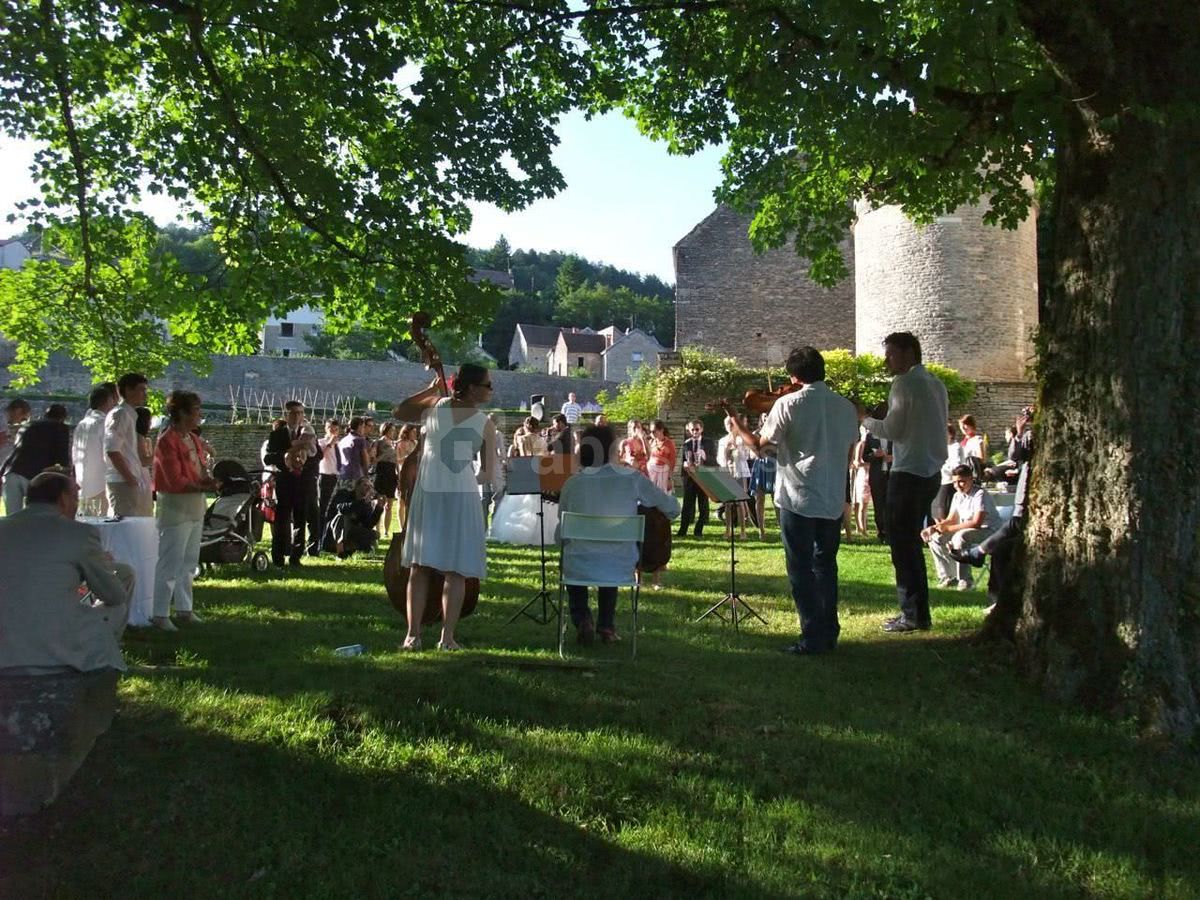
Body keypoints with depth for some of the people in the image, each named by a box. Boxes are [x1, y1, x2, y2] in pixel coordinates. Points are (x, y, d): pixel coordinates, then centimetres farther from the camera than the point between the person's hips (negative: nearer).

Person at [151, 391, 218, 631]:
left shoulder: (192, 439, 12)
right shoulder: (167, 441, -14)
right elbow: (176, 481, -19)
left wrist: (207, 480, -3)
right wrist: (203, 487, -19)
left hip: (195, 506, 9)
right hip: (175, 506, -9)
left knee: (188, 562, 15)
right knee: (170, 563, -6)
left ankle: (184, 608, 25)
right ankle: (159, 614, 0)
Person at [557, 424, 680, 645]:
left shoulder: (573, 483, -4)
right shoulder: (632, 478, -6)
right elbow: (673, 509, 3)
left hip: (579, 568, 0)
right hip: (621, 569, 1)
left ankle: (582, 620, 18)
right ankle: (606, 626, 29)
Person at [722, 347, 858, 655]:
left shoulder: (789, 404, -11)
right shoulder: (846, 407, 4)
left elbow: (759, 445, -5)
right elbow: (848, 454, 12)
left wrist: (739, 429, 12)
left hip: (798, 499, -5)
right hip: (833, 501, 5)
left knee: (801, 569, 3)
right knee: (825, 565, 17)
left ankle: (813, 638, 3)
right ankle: (830, 633, 22)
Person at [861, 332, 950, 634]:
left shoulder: (905, 383, -12)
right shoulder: (935, 384, 14)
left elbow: (892, 430, -15)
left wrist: (865, 419, 2)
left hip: (909, 473, -9)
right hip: (931, 472, 9)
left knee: (902, 543, -2)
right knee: (912, 542, 16)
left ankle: (913, 615, 1)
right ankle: (919, 612, 20)